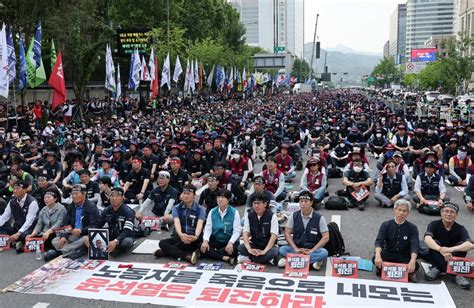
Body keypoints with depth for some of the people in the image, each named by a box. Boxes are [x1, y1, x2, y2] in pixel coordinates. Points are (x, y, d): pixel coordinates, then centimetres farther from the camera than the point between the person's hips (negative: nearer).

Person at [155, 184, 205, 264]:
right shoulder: (176, 208, 7)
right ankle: (188, 256, -38)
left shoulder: (200, 209, 1)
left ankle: (170, 250, -23)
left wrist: (196, 236, -40)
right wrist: (181, 234, -36)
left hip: (193, 239, -2)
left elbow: (199, 224, -17)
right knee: (162, 243, -25)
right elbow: (177, 222, -13)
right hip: (179, 237, 2)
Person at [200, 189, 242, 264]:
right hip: (215, 241, 3)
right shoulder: (212, 212, 4)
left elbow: (237, 231, -11)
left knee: (234, 249, -35)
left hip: (230, 242, -3)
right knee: (202, 247, -25)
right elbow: (208, 229, 0)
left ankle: (213, 254, -18)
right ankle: (226, 258, -29)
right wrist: (205, 241, -19)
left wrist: (230, 243, -28)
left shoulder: (234, 212, -7)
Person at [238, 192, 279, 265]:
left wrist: (264, 251, -29)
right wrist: (249, 249, -25)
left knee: (274, 251, -35)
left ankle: (249, 258, -21)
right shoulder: (249, 216, -1)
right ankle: (267, 259, -19)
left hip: (268, 245, -3)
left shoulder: (272, 216, -11)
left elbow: (274, 235, -18)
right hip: (254, 244, 3)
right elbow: (246, 233, -9)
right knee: (241, 247, -26)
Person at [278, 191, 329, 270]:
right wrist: (295, 248, -12)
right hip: (297, 248, 2)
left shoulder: (319, 218, -7)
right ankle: (313, 260, -26)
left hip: (312, 249, -1)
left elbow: (326, 237, -7)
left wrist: (312, 250, -15)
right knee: (282, 249, -26)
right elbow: (287, 233, 1)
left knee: (324, 253, -32)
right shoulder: (294, 216, -1)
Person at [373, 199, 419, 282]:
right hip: (388, 254, -1)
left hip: (404, 257, 1)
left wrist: (413, 261, -36)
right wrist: (378, 255, -35)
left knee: (415, 265, -31)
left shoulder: (412, 228, -3)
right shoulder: (386, 225, -2)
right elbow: (379, 241, -14)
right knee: (375, 259, -32)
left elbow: (414, 245, -16)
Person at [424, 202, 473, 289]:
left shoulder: (460, 229, -10)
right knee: (435, 243, -27)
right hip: (437, 258, -1)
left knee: (462, 244, -24)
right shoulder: (434, 225, -11)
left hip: (454, 259, 1)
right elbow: (427, 239, -31)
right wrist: (441, 250, -49)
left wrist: (451, 249, -47)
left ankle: (438, 268, -24)